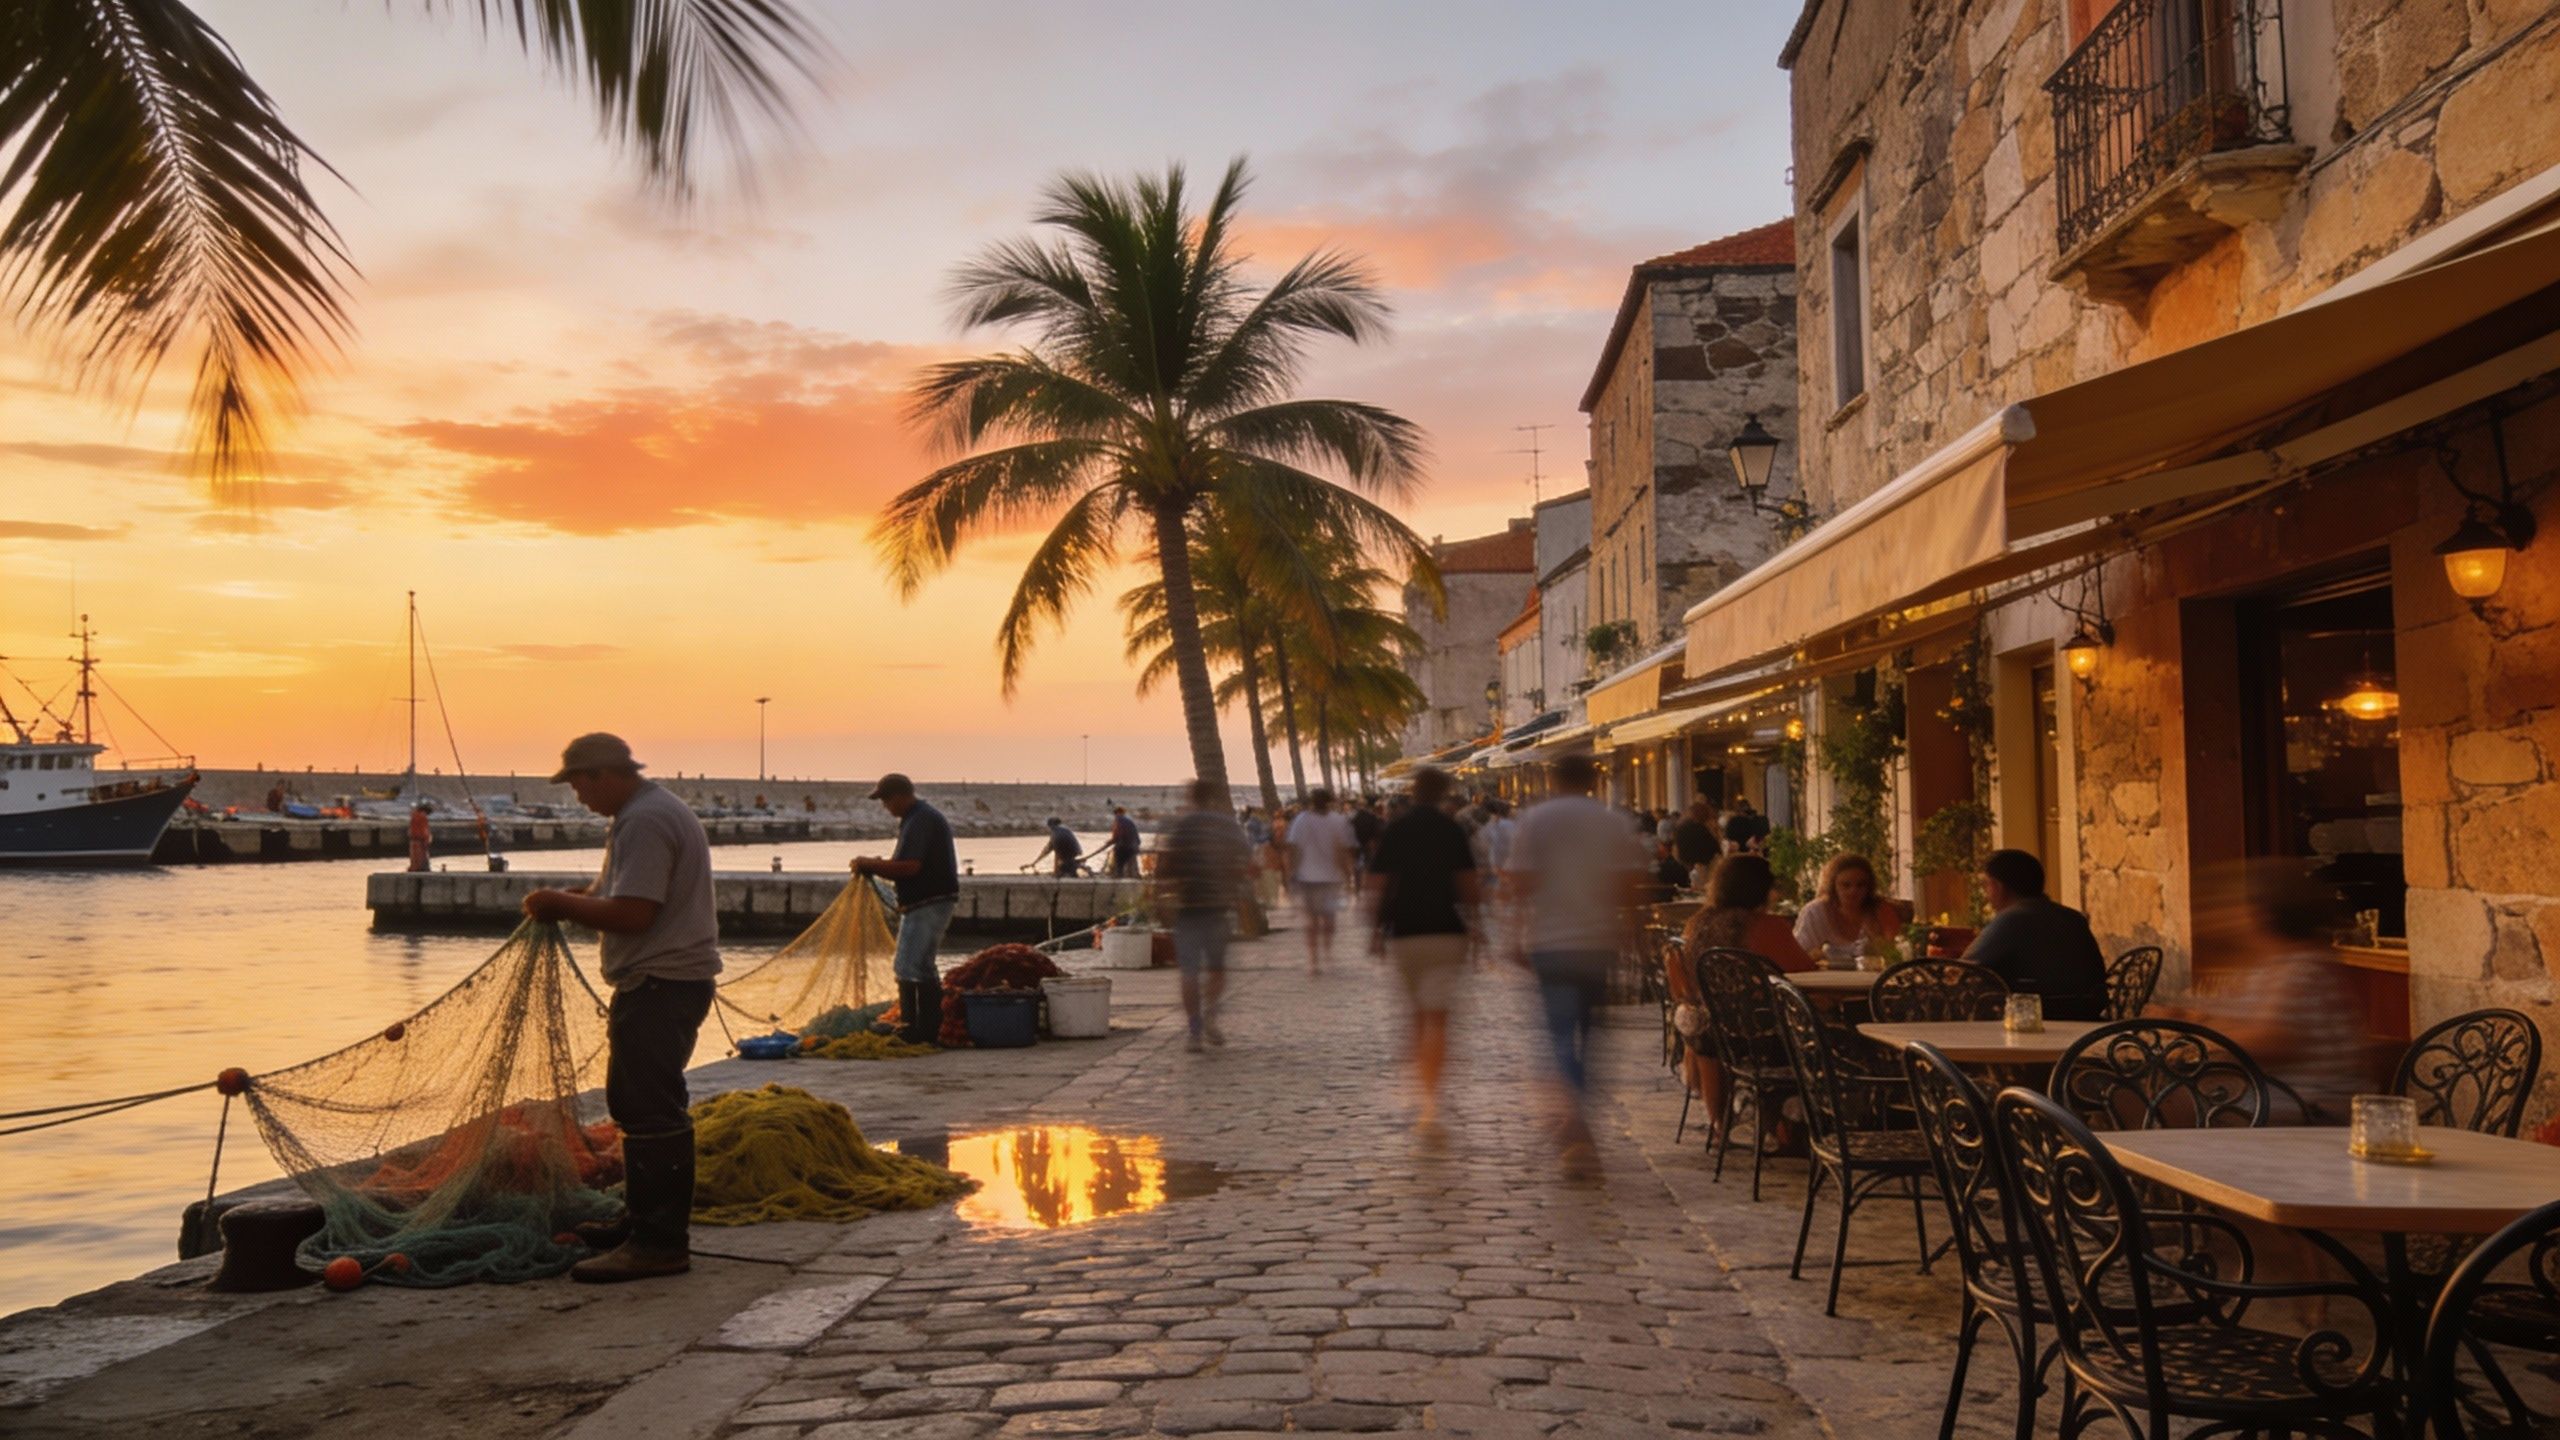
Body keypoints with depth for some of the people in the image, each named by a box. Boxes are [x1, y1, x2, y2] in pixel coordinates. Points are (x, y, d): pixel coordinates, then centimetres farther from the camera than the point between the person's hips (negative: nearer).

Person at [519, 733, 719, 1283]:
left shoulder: (643, 821, -16)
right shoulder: (654, 811, 19)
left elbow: (632, 914, -24)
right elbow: (617, 893, 25)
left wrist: (561, 906, -12)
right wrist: (566, 900, 7)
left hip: (660, 984, -11)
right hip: (663, 979, 11)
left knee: (652, 1109, -10)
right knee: (634, 1103, 18)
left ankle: (660, 1243, -8)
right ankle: (646, 1219, 28)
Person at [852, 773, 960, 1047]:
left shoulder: (922, 820, -17)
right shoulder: (915, 818, 17)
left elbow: (909, 867, -25)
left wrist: (871, 864, -14)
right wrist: (875, 866, 7)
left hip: (930, 904, -11)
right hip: (918, 904, 11)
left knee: (916, 967, -11)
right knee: (907, 968, 16)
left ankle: (928, 1033, -7)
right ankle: (911, 1028, 23)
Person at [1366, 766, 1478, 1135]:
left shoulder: (1393, 831, 3)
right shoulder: (1452, 830, -2)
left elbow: (1382, 886, 2)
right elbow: (1468, 886, -4)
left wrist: (1379, 929, 11)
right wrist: (1469, 915, 12)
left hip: (1404, 931, 2)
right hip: (1445, 930, -2)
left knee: (1416, 1015, 18)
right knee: (1437, 1018, -2)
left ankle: (1426, 1093, 23)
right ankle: (1431, 1100, -15)